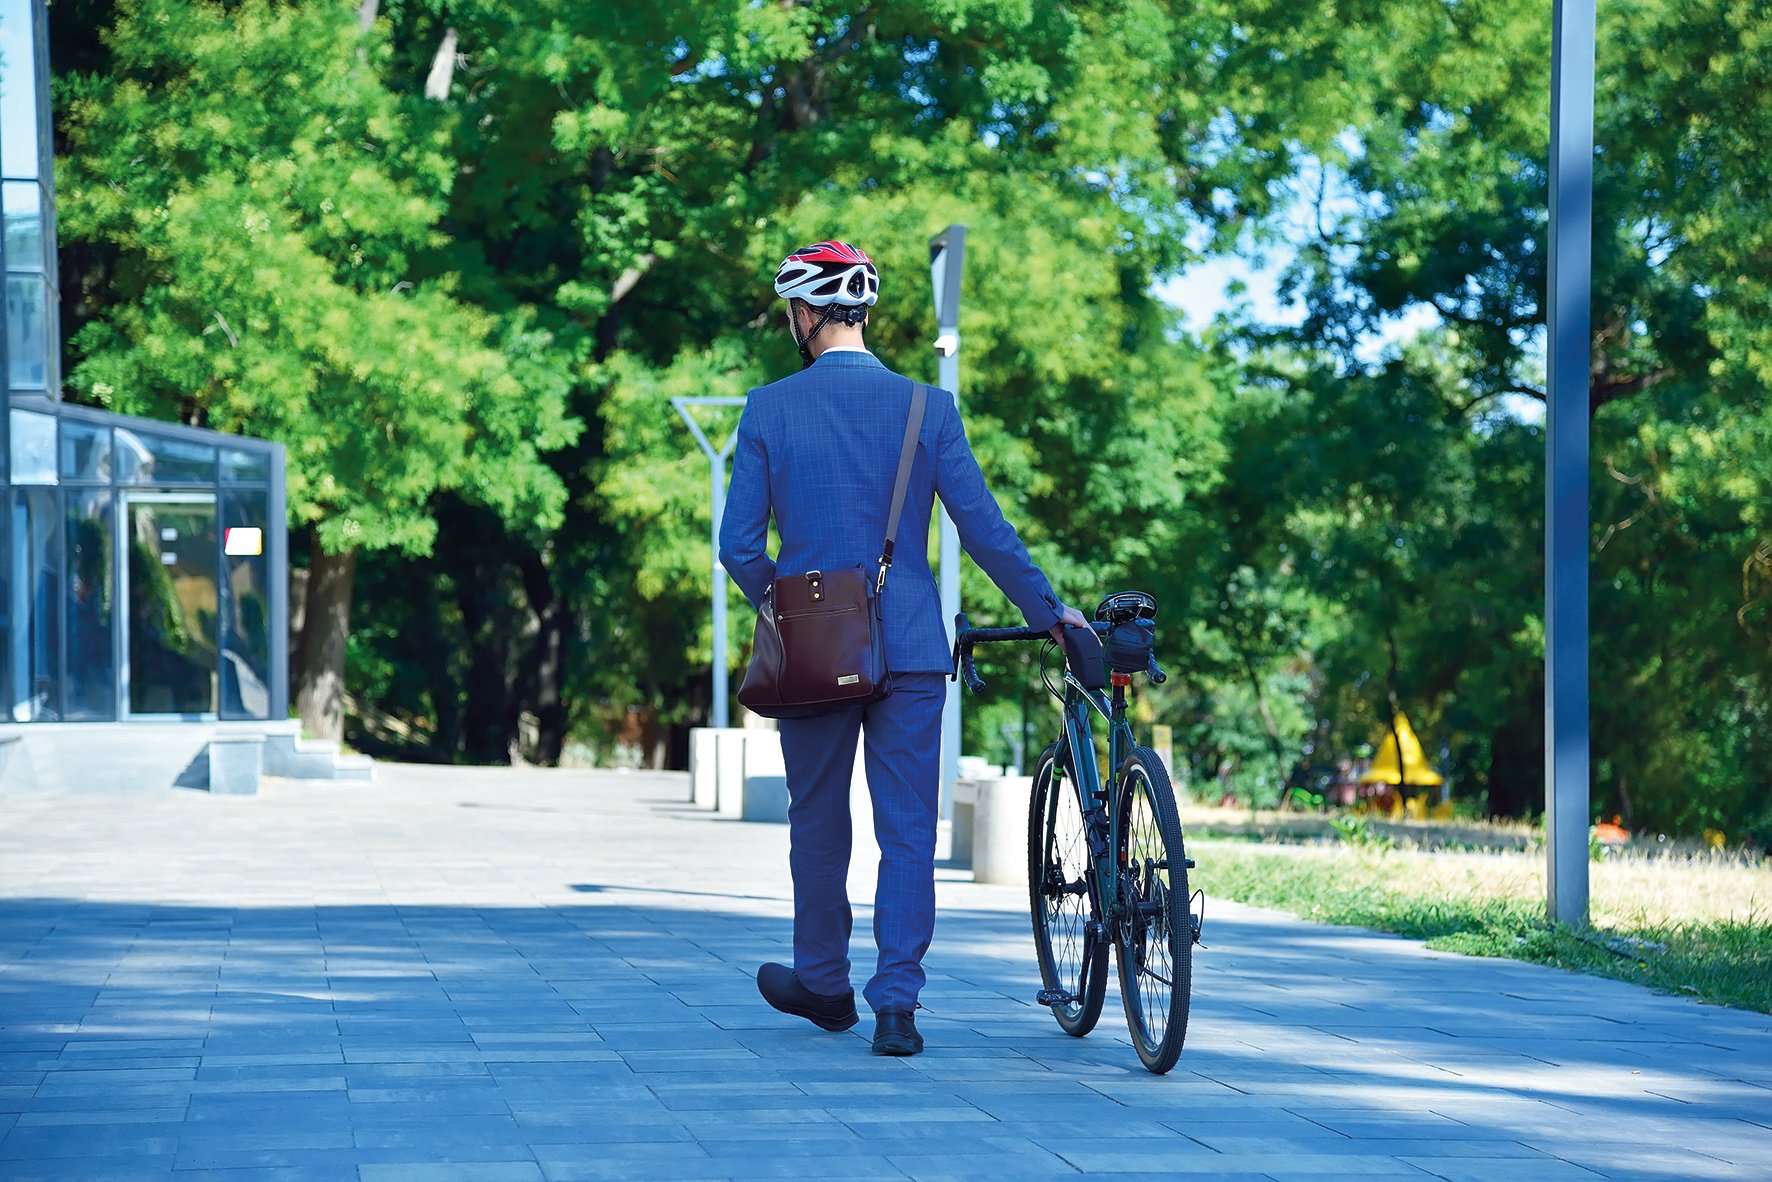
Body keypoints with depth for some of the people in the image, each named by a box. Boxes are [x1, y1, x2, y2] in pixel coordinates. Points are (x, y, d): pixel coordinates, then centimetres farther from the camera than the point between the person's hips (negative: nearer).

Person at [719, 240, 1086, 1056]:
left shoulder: (768, 411, -4)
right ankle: (896, 1004, -4)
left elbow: (739, 545, -4)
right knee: (908, 831, 3)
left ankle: (824, 983, 30)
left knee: (817, 824, 16)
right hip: (909, 651, 0)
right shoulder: (926, 408, -2)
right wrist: (1049, 611, 7)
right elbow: (984, 530, -4)